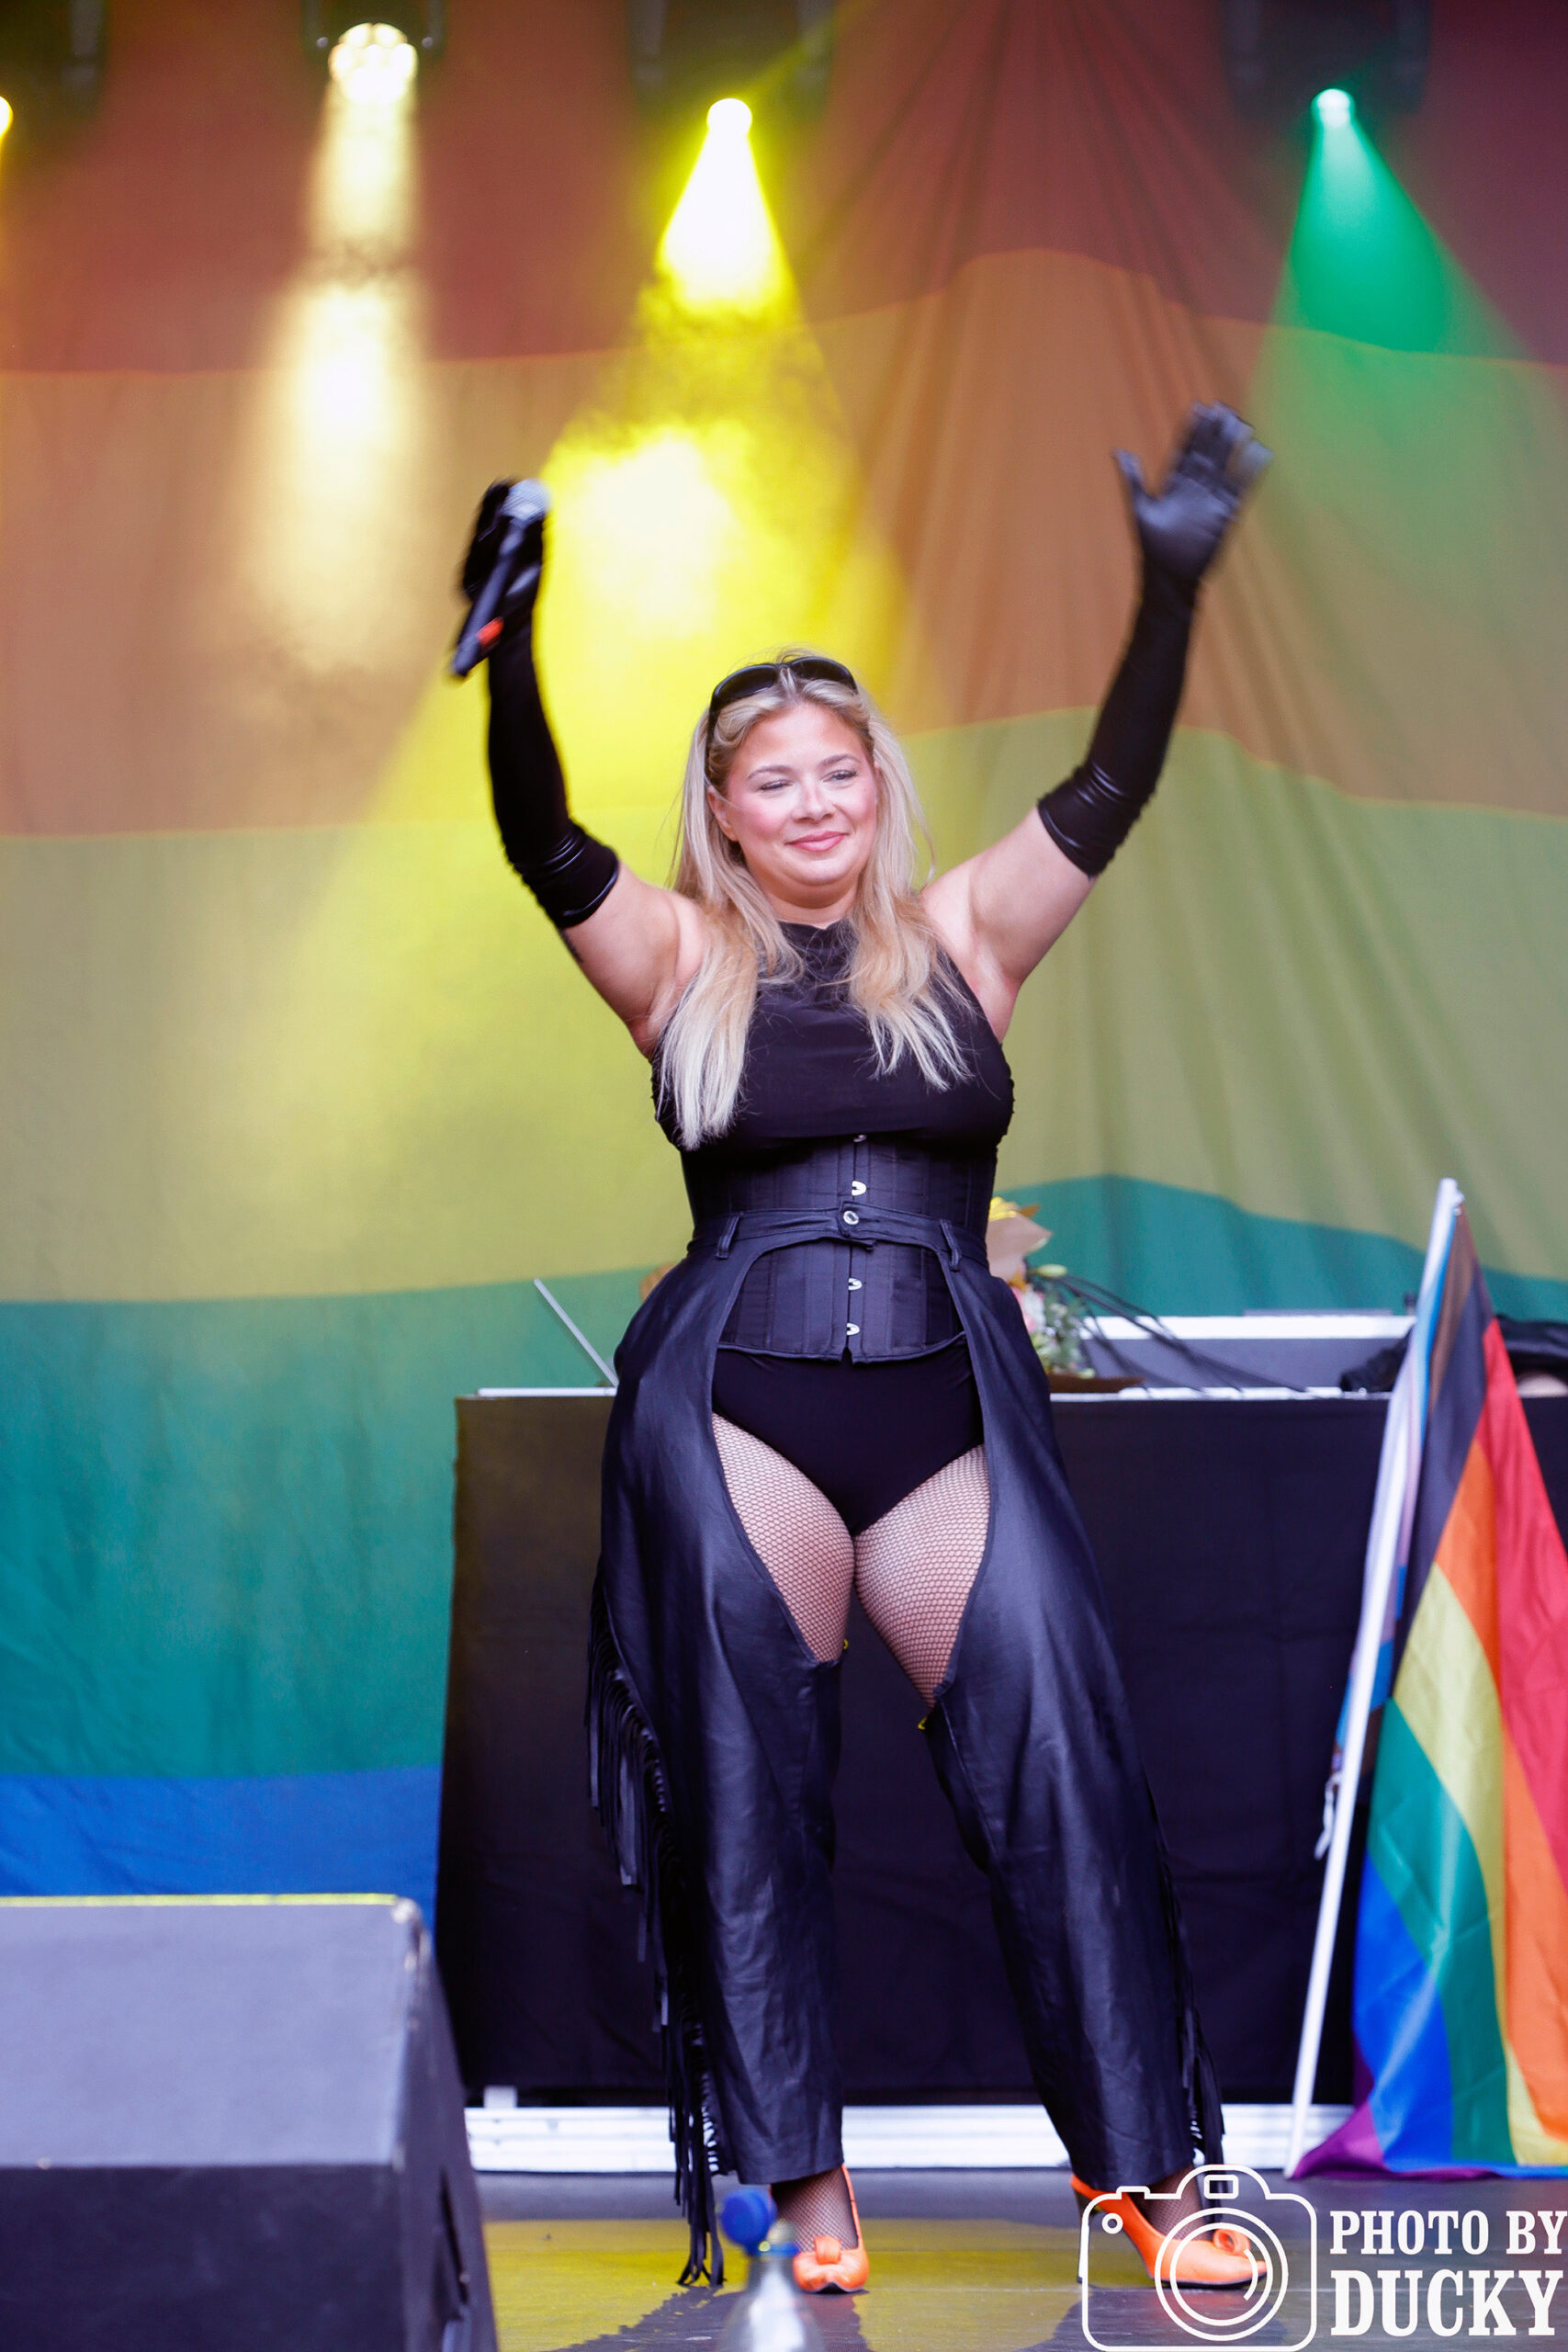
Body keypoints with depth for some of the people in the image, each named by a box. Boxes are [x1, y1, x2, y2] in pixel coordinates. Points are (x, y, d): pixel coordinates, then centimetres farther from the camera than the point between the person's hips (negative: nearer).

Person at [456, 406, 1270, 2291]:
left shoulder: (963, 938, 10)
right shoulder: (683, 963, 6)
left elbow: (1107, 795, 0)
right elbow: (544, 847, -9)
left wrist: (1171, 586, -11)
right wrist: (509, 654, -23)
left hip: (948, 1405, 1)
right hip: (731, 1405, 0)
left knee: (1057, 1760, -5)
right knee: (747, 1793, 2)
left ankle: (1142, 2163, 6)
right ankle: (798, 2186, 13)